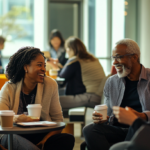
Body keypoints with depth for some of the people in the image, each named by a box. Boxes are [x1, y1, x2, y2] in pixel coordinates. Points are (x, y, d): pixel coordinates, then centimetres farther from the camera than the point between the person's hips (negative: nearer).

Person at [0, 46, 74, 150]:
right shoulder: (9, 88, -1)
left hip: (40, 136, 5)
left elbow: (57, 118, 9)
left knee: (68, 139, -26)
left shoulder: (50, 85, 4)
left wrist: (53, 136, -11)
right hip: (14, 135, -5)